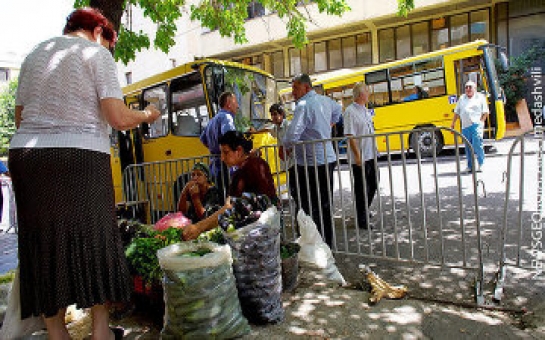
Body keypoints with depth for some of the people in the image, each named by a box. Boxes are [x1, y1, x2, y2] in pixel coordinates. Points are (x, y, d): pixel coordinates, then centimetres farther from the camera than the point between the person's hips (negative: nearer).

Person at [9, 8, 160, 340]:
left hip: (26, 154, 6)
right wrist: (147, 114, 9)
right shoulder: (96, 53, 2)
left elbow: (20, 116, 19)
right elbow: (118, 117, -9)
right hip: (80, 158, -5)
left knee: (44, 243, 9)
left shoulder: (35, 54, 19)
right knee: (95, 239, 5)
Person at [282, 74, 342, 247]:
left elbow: (292, 135, -25)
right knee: (325, 206, 16)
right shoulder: (325, 100, 11)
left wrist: (285, 148, -5)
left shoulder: (303, 105, -16)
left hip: (311, 164, -9)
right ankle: (327, 244, 28)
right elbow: (338, 110, 35)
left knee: (310, 209, -2)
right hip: (328, 160, 9)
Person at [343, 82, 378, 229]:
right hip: (360, 158, -9)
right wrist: (358, 155, -23)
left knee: (372, 185, 19)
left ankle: (364, 211, 37)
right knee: (361, 189, 1)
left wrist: (375, 149, 18)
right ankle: (362, 220, 14)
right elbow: (350, 136, -20)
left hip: (371, 155, 9)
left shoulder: (365, 110, 13)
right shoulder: (350, 111, -14)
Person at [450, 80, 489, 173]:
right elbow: (457, 112, 21)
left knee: (477, 144, -14)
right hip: (465, 126, 4)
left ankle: (480, 164, -3)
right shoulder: (462, 98, 20)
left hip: (476, 125, -4)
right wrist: (453, 123, 14)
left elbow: (485, 112, 4)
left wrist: (481, 122, -8)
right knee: (468, 146, 4)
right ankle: (470, 166, 11)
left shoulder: (480, 97, 9)